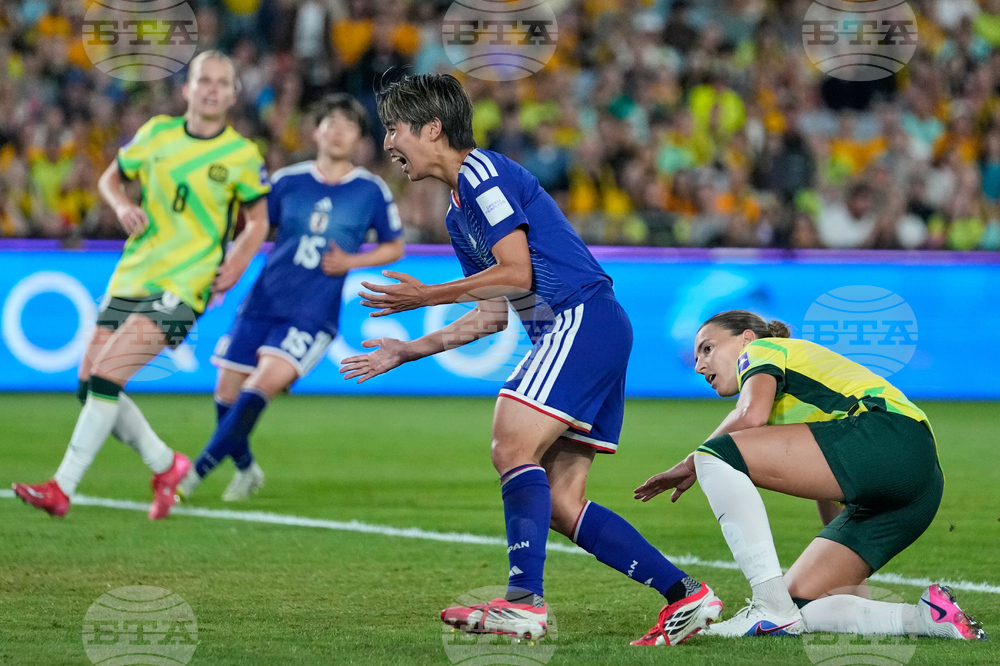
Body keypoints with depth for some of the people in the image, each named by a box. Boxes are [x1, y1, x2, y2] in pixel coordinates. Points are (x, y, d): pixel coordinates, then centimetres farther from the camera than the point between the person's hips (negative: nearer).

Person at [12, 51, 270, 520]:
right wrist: (122, 205, -3)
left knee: (105, 378, -19)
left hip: (180, 288, -5)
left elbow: (258, 219, 10)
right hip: (130, 278, 5)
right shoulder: (157, 133, 8)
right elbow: (111, 178, 19)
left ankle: (62, 487, -15)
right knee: (89, 387, 1)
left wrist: (235, 265, -7)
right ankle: (165, 465, 20)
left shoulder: (243, 155, -1)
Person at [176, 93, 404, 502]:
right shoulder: (288, 181, 4)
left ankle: (196, 473, -18)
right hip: (263, 303, 3)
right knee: (227, 393, 3)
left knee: (262, 384, -22)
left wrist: (350, 262, -5)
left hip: (313, 315, -3)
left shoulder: (372, 191, 1)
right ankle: (246, 470, 30)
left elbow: (394, 247, 11)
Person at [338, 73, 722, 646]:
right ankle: (685, 594, 5)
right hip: (568, 334, 10)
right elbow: (493, 315, 24)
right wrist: (406, 352, 25)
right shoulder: (460, 214, 22)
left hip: (583, 317, -10)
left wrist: (428, 296, -10)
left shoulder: (481, 171, -7)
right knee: (561, 505, 4)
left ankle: (525, 602, -29)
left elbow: (517, 273, -15)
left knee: (513, 447, -21)